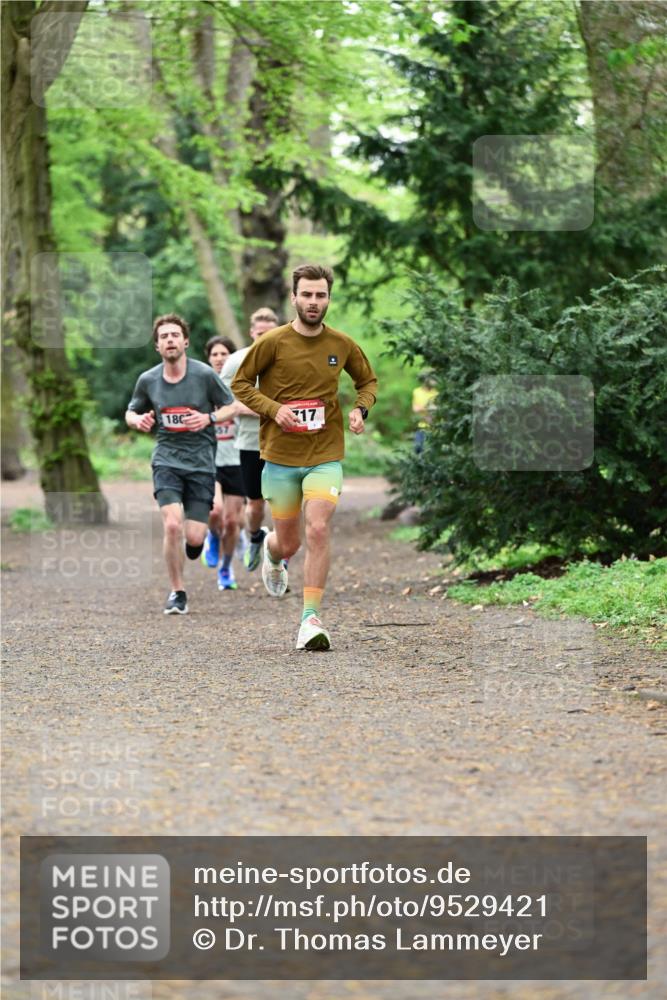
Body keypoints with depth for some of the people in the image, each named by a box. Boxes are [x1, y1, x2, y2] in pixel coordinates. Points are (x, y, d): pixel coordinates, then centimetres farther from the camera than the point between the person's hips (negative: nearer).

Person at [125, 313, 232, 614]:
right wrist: (138, 420, -8)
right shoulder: (147, 380, 0)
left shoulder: (204, 374, -7)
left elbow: (231, 407, 4)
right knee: (172, 525, -20)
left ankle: (194, 541, 35)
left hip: (201, 462, -1)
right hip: (166, 460, 1)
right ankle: (177, 592, -2)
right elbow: (131, 412, 16)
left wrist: (208, 418, -16)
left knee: (194, 538, -6)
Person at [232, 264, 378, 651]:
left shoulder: (343, 345, 1)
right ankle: (272, 553, 48)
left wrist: (360, 409, -3)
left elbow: (369, 380, 18)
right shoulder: (272, 342, -6)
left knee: (318, 530, -19)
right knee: (288, 544, 8)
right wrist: (275, 409, -14)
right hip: (280, 457, 0)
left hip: (326, 455, 0)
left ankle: (311, 619, -15)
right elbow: (240, 384, 2)